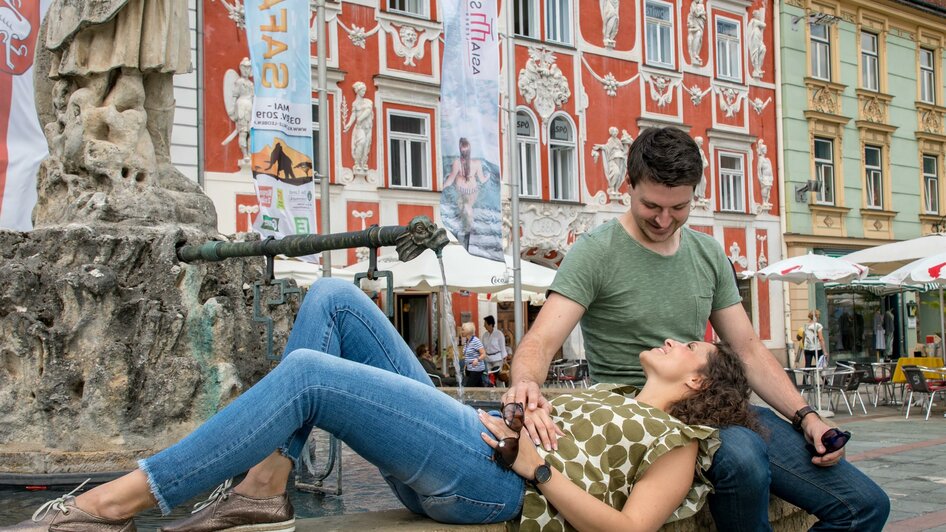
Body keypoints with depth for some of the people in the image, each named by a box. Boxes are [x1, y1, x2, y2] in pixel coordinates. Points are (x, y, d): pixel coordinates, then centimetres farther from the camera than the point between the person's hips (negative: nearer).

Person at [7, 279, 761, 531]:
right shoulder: (608, 400, 35)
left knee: (307, 374, -25)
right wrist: (511, 420, 4)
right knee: (333, 298, -3)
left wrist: (536, 465, -12)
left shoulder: (677, 440, 10)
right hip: (463, 446, 9)